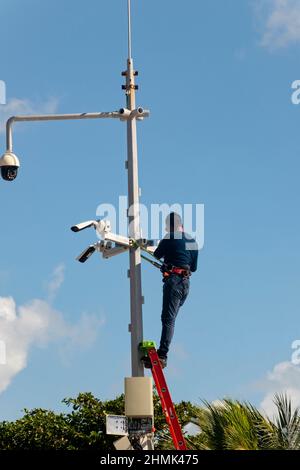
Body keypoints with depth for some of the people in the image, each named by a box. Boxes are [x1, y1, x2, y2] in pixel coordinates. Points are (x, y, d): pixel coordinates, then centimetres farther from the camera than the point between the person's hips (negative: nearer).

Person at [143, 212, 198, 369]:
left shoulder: (171, 238, -4)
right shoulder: (192, 241, 17)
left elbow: (157, 255, 9)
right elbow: (194, 267, 20)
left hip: (173, 280, -7)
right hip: (186, 282, 7)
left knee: (168, 319, -13)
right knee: (170, 318, 11)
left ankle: (162, 356, -20)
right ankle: (161, 354, 10)